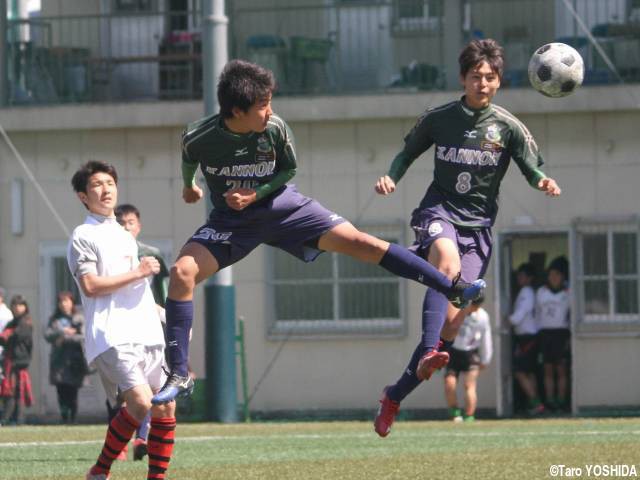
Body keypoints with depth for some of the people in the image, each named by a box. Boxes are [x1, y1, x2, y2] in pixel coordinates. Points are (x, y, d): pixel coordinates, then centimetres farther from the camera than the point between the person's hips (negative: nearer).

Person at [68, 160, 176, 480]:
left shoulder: (125, 237, 24)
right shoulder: (84, 235, -1)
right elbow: (90, 285, -13)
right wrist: (138, 273, -10)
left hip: (146, 333, 8)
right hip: (111, 336, -8)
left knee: (166, 408, 1)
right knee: (141, 402, -23)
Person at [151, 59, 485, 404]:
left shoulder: (275, 129, -19)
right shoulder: (198, 138, -21)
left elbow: (288, 170, 0)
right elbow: (188, 160, 5)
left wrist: (255, 194, -16)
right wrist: (189, 186, 25)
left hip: (281, 205, 0)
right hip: (231, 219, 0)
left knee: (359, 242, -11)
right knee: (182, 272, -23)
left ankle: (452, 288, -6)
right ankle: (179, 376, -15)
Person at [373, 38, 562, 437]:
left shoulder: (508, 127, 1)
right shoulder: (438, 118, 2)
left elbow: (533, 169, 0)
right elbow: (409, 151, 15)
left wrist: (544, 182, -23)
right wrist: (391, 176, -5)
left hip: (478, 224, 1)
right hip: (439, 212, -1)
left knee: (451, 323, -6)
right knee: (448, 263, -38)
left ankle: (395, 396, 8)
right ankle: (429, 354, -53)